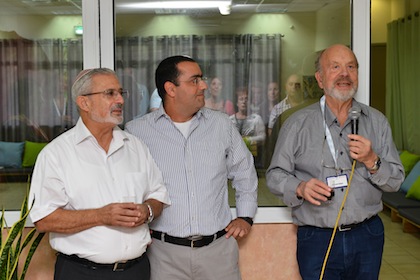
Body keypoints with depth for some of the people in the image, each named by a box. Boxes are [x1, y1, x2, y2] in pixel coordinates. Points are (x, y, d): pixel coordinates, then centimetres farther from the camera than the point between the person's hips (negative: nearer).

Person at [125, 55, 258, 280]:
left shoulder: (222, 124, 7)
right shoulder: (137, 131, -2)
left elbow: (244, 171, 17)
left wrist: (245, 216, 11)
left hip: (219, 247, 2)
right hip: (165, 252, -2)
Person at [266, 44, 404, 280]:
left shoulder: (376, 121, 4)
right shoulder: (298, 123, -2)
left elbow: (396, 180, 5)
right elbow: (276, 176, 0)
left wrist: (372, 161, -14)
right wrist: (300, 188, -20)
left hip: (367, 236, 3)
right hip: (316, 240, -2)